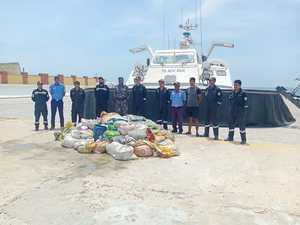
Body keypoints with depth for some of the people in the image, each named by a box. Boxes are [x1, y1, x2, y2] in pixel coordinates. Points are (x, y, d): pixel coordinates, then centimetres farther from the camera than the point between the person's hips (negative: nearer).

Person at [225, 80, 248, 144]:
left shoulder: (243, 93, -10)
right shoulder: (232, 93, 9)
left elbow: (245, 103, -10)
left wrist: (245, 111, -12)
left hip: (240, 112, -7)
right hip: (232, 112, 7)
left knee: (241, 125, -5)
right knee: (231, 124, 14)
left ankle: (243, 140, 4)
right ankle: (230, 137, 28)